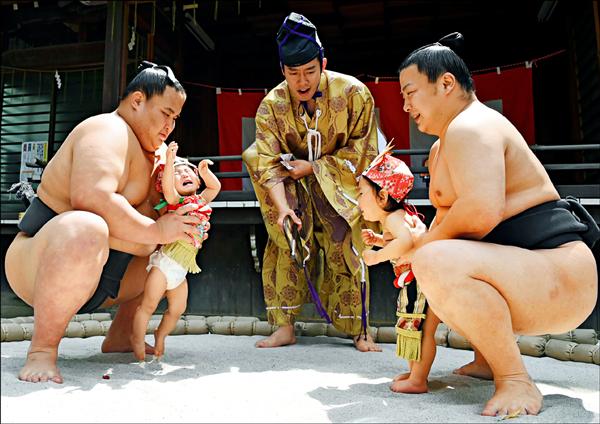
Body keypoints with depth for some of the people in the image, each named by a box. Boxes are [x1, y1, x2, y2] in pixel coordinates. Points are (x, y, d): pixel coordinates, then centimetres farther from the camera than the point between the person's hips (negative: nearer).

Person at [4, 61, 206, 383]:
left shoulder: (146, 148, 14)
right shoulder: (109, 131, -16)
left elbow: (152, 204, 14)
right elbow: (91, 199, -33)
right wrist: (157, 231, -27)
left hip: (96, 278, 10)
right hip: (40, 266, -10)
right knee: (84, 229, -41)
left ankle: (119, 337, 19)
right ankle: (42, 350, -23)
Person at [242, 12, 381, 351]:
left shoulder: (354, 93, -18)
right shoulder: (271, 106, -15)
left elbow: (361, 150, -13)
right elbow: (269, 163, -23)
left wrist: (314, 166, -20)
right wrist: (283, 207, -38)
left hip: (342, 186, -1)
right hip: (294, 189, 2)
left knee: (346, 253, -7)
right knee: (286, 246, -9)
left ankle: (360, 331, 5)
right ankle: (285, 327, 2)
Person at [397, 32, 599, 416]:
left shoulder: (469, 126, -15)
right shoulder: (442, 147, 17)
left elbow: (481, 211, -31)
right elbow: (447, 218, 18)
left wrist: (422, 246, -15)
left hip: (560, 280, -11)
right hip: (521, 273, 11)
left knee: (436, 263, -34)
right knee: (431, 259, 25)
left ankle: (516, 381, -16)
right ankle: (488, 360, 22)